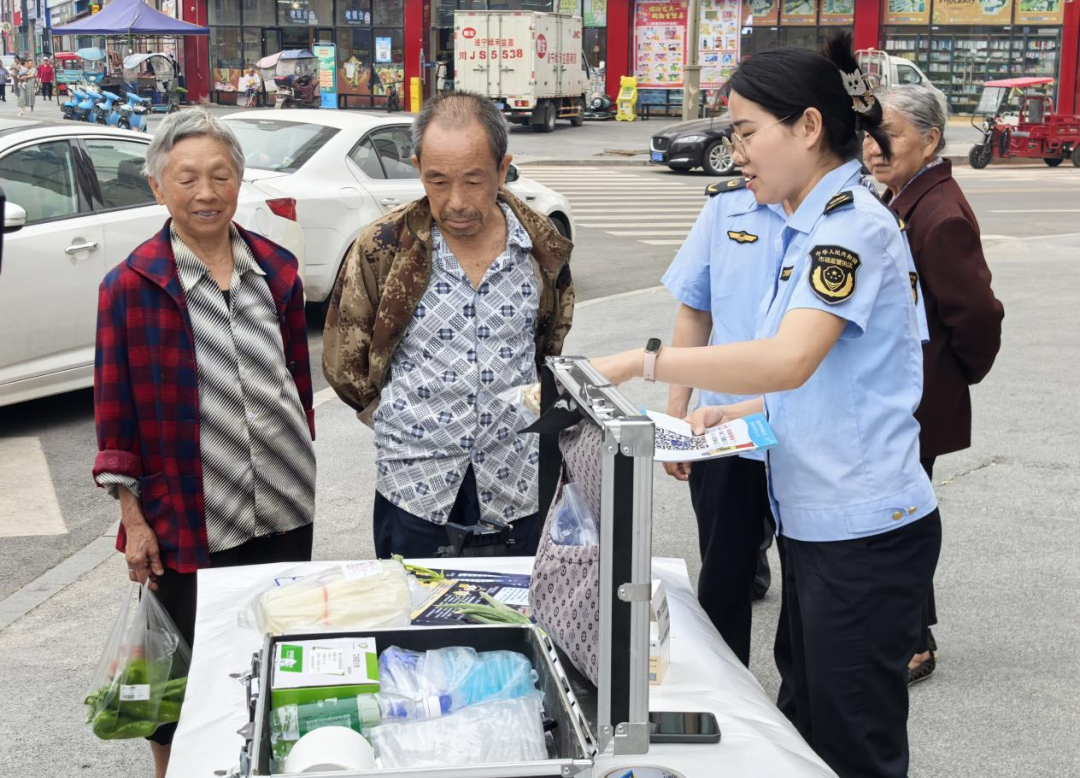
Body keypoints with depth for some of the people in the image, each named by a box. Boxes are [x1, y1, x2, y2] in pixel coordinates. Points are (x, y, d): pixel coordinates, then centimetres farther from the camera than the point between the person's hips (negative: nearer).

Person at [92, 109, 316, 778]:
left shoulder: (277, 269, 3)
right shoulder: (131, 285, -9)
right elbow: (117, 410, -7)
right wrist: (133, 518, -7)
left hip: (287, 512, 4)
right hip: (189, 520, -4)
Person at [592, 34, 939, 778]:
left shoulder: (853, 224, -17)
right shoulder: (814, 228, 12)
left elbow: (791, 359, -32)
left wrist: (641, 361, -32)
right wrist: (744, 408, 8)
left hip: (864, 531, -9)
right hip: (817, 521, 9)